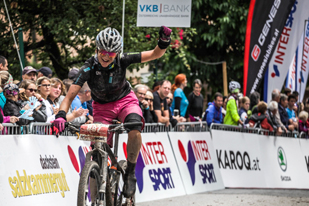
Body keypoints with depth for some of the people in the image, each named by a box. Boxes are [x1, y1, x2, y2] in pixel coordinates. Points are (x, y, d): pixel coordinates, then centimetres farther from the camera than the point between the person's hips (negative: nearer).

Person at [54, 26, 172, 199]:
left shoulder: (122, 61, -22)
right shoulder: (89, 68, -25)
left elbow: (155, 54, -22)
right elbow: (70, 96, -29)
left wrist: (164, 42, -44)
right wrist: (61, 115, -47)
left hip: (125, 101, -1)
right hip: (102, 107, 1)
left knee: (135, 130, -34)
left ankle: (130, 172, -13)